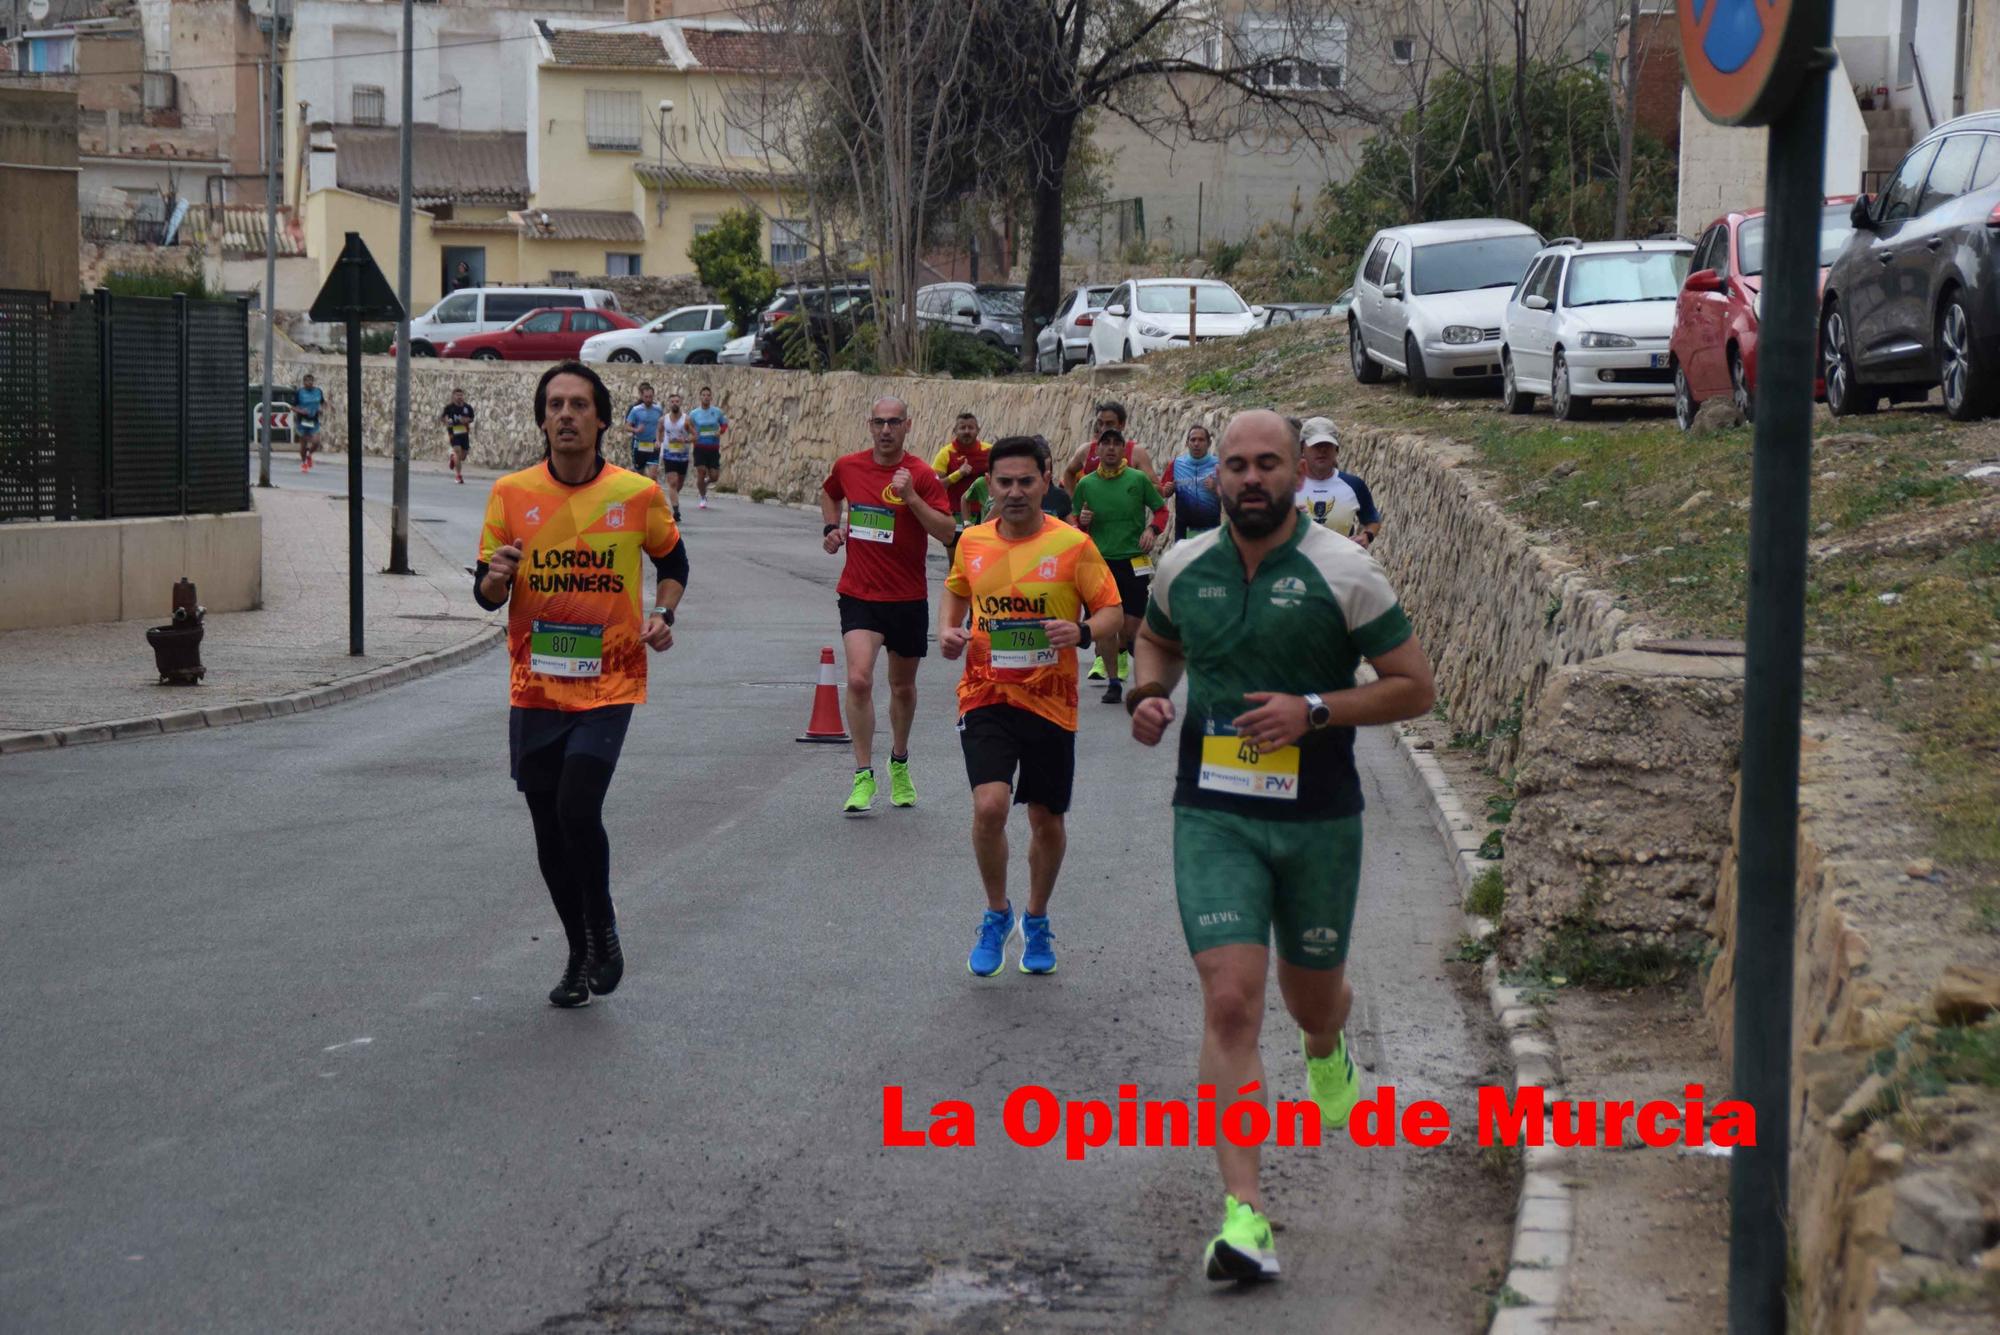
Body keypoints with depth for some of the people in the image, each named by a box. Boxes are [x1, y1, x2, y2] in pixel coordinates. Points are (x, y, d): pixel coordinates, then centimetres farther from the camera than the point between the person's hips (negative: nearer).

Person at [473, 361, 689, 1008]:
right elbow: (486, 595, 6)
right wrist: (494, 579, -17)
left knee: (578, 810, -18)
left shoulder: (638, 493, -3)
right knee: (549, 832, 7)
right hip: (534, 690, 3)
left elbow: (671, 559, 15)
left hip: (608, 686, -2)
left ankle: (603, 933, 8)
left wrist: (662, 615, -2)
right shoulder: (511, 493, -1)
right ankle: (580, 955, 27)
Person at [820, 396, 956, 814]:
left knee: (903, 686, 15)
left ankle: (899, 764, 39)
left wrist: (911, 497, -25)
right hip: (859, 595, 0)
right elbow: (828, 493, 24)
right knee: (858, 679, -18)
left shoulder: (921, 475, -8)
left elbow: (946, 531, -15)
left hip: (908, 598, 0)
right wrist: (831, 527, 7)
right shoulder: (848, 466, 1)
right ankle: (863, 776, -12)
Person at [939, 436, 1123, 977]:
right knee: (989, 805, -17)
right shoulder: (972, 542, 2)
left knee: (1046, 819, 10)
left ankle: (1037, 922, 34)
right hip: (986, 697, 1)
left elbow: (1111, 609, -3)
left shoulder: (1073, 545, -8)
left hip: (1050, 703, -1)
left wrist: (1082, 633, -24)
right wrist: (948, 630, 1)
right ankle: (996, 913, 7)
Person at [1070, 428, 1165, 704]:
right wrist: (1081, 521, -8)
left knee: (1131, 625, -2)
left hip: (1134, 560, -1)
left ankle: (1120, 649, 32)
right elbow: (1077, 525, 15)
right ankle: (1114, 683, 6)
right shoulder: (1086, 484, 5)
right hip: (1101, 561, 1)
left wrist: (1151, 531, -8)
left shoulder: (1138, 479, 1)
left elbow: (1161, 510, 10)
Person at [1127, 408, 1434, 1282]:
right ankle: (1243, 1212, -15)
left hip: (1318, 820, -1)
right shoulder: (1184, 567, 3)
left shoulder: (1342, 572, -8)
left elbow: (1416, 686, -4)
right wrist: (1148, 695, 2)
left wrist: (1315, 709, -17)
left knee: (1312, 996, 16)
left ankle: (1326, 1049, 57)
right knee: (1231, 1004, -14)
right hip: (1213, 817, 1)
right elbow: (1157, 640, 25)